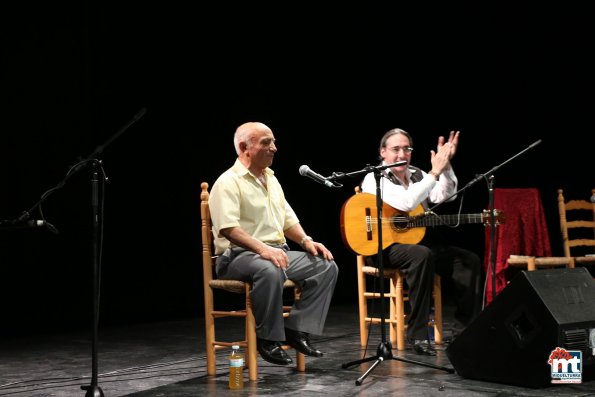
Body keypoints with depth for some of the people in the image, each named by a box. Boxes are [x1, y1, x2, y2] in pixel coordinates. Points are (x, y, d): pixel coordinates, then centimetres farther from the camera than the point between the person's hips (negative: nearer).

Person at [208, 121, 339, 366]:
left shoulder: (271, 179, 19)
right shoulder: (228, 182, -9)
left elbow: (288, 219, 24)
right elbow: (228, 228, -22)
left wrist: (306, 240, 5)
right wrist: (263, 248, -33)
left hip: (278, 251, 9)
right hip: (239, 256, -8)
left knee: (327, 267, -7)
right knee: (270, 270, -40)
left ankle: (296, 329, -7)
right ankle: (268, 339, -21)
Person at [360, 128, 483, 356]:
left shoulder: (418, 175, 16)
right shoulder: (375, 179, -8)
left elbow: (446, 195, -1)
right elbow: (407, 202, -25)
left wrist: (445, 165, -15)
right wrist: (435, 172, -24)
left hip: (420, 240, 7)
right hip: (385, 246, -7)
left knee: (469, 260, -8)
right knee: (422, 255, -37)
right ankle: (418, 335, -33)